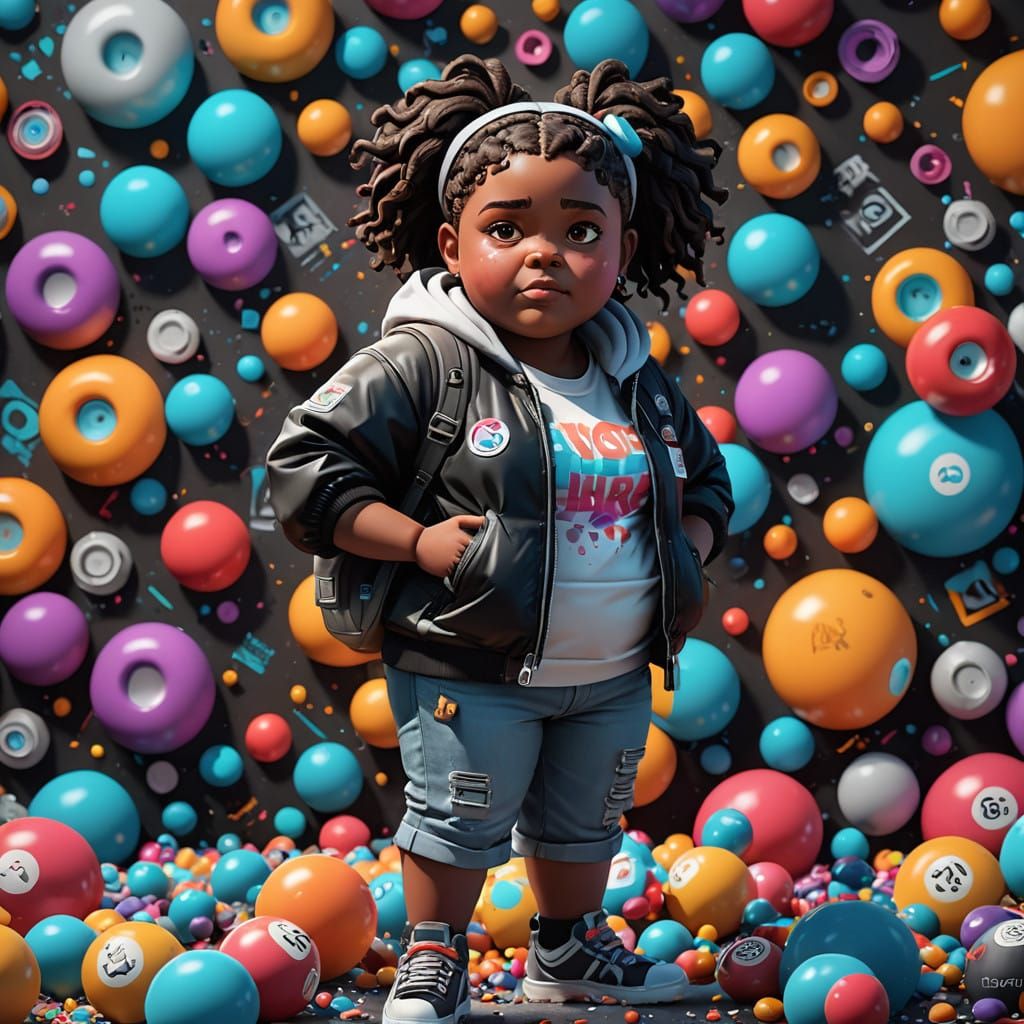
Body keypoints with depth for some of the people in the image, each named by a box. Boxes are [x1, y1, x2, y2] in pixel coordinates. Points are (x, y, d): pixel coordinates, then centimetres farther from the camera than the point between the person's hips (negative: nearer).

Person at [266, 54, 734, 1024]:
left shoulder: (640, 382, 2)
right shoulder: (418, 365, -17)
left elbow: (706, 478, 18)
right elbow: (305, 464, -18)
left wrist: (688, 550, -1)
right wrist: (417, 542, -22)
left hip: (615, 676, 6)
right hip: (469, 671, -6)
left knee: (586, 821, 22)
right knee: (459, 819, 9)